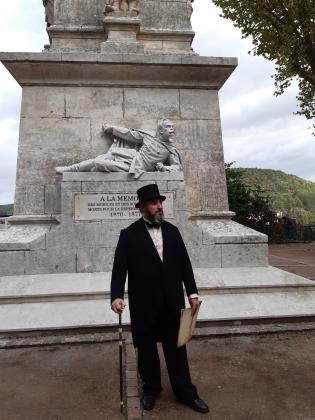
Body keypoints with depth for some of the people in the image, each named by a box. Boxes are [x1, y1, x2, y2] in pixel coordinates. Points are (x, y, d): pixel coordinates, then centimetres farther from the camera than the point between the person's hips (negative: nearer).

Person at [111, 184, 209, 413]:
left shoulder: (172, 230, 4)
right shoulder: (129, 235, -6)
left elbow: (185, 264, 6)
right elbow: (119, 269, -9)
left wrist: (192, 293, 3)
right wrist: (117, 296, -22)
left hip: (172, 302, 3)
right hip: (144, 304, -2)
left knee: (176, 347, 14)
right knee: (147, 348, 15)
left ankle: (186, 392, 32)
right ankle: (151, 389, 38)